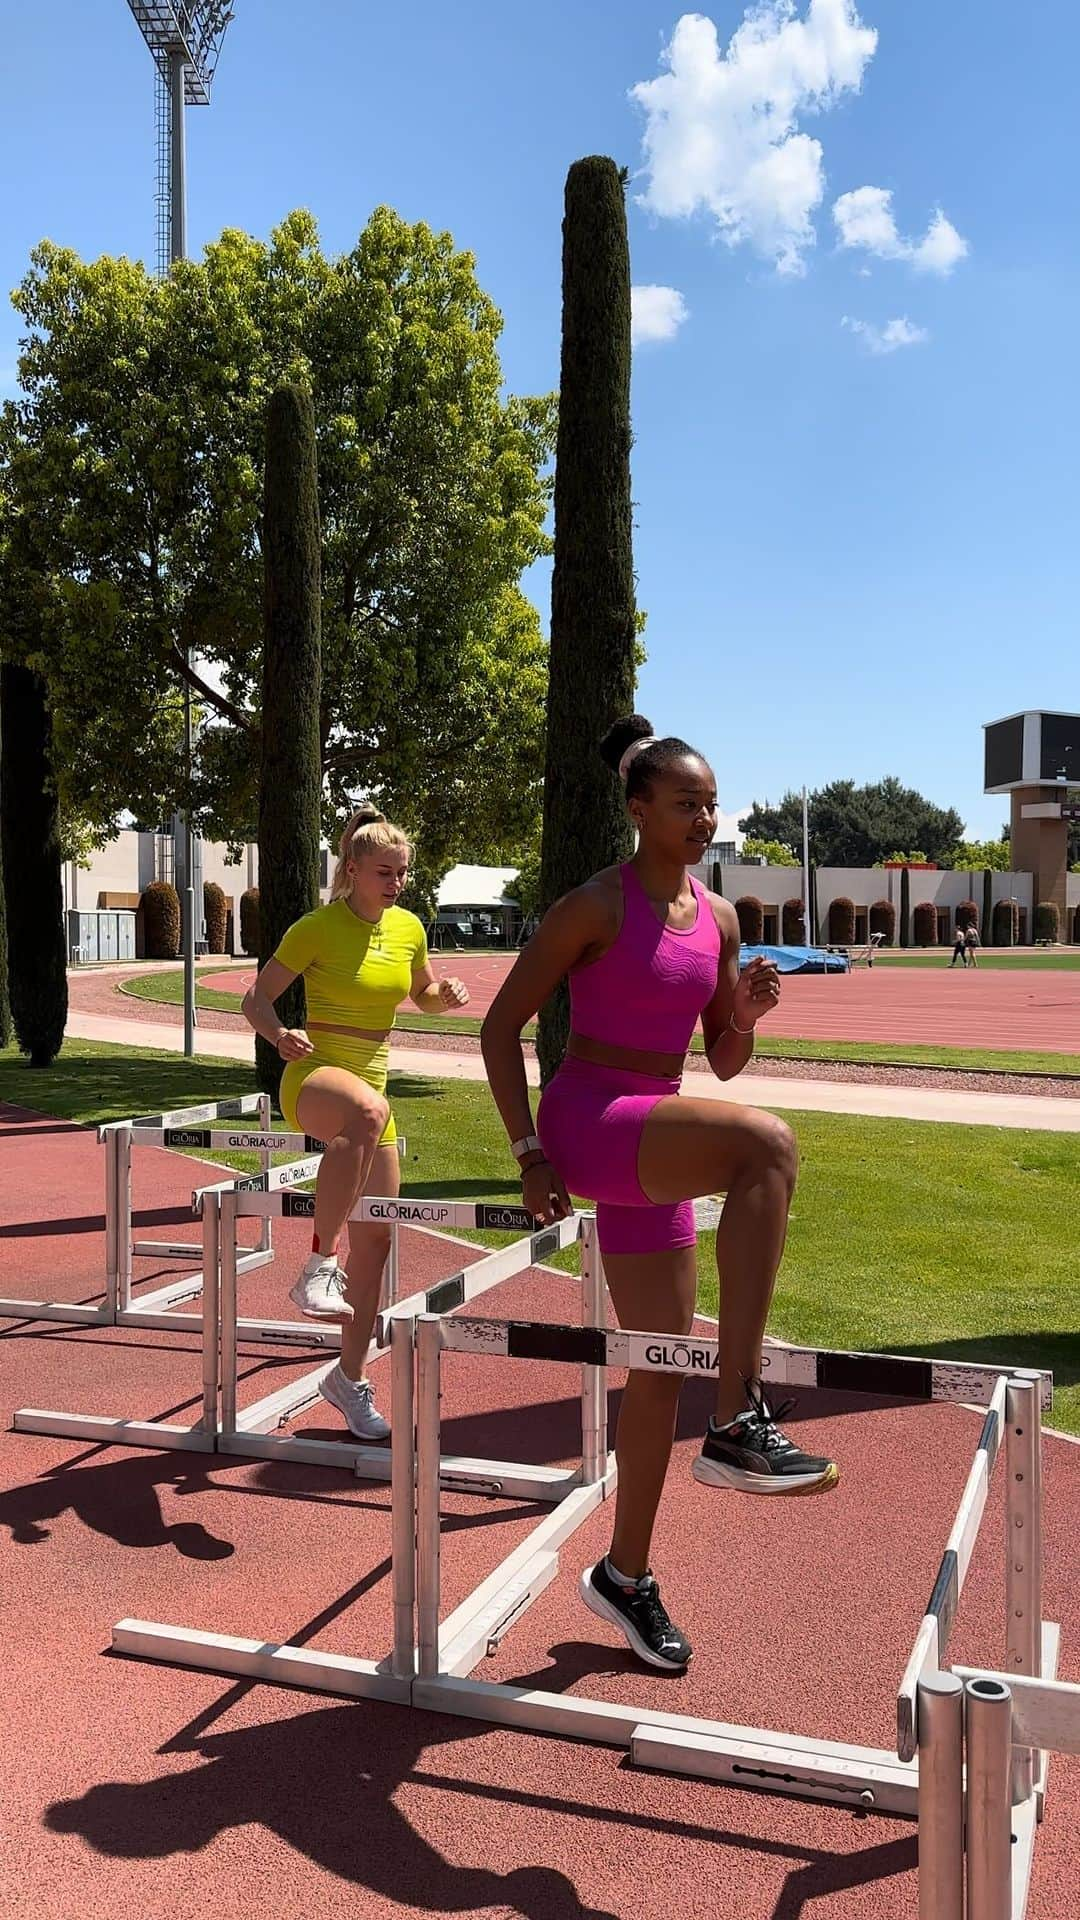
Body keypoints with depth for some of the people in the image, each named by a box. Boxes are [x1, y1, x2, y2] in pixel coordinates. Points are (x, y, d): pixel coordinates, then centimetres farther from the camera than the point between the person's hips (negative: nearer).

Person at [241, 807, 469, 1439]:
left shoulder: (409, 927, 6)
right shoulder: (317, 928, -9)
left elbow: (424, 996, 22)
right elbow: (257, 998, -3)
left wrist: (447, 995, -1)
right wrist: (280, 1034, -24)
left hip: (373, 1087, 6)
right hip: (314, 1076, -6)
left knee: (375, 1238, 8)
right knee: (367, 1110, -44)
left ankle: (351, 1379, 25)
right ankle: (320, 1265, -33)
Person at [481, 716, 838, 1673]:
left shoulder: (718, 917, 10)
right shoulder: (596, 905, -8)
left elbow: (724, 1061, 15)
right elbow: (501, 1025, -7)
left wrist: (747, 1014, -7)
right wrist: (530, 1155, -12)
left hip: (654, 1139, 8)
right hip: (589, 1120, -8)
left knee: (663, 1362, 11)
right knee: (768, 1143, -34)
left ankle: (626, 1574, 30)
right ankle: (740, 1423, -30)